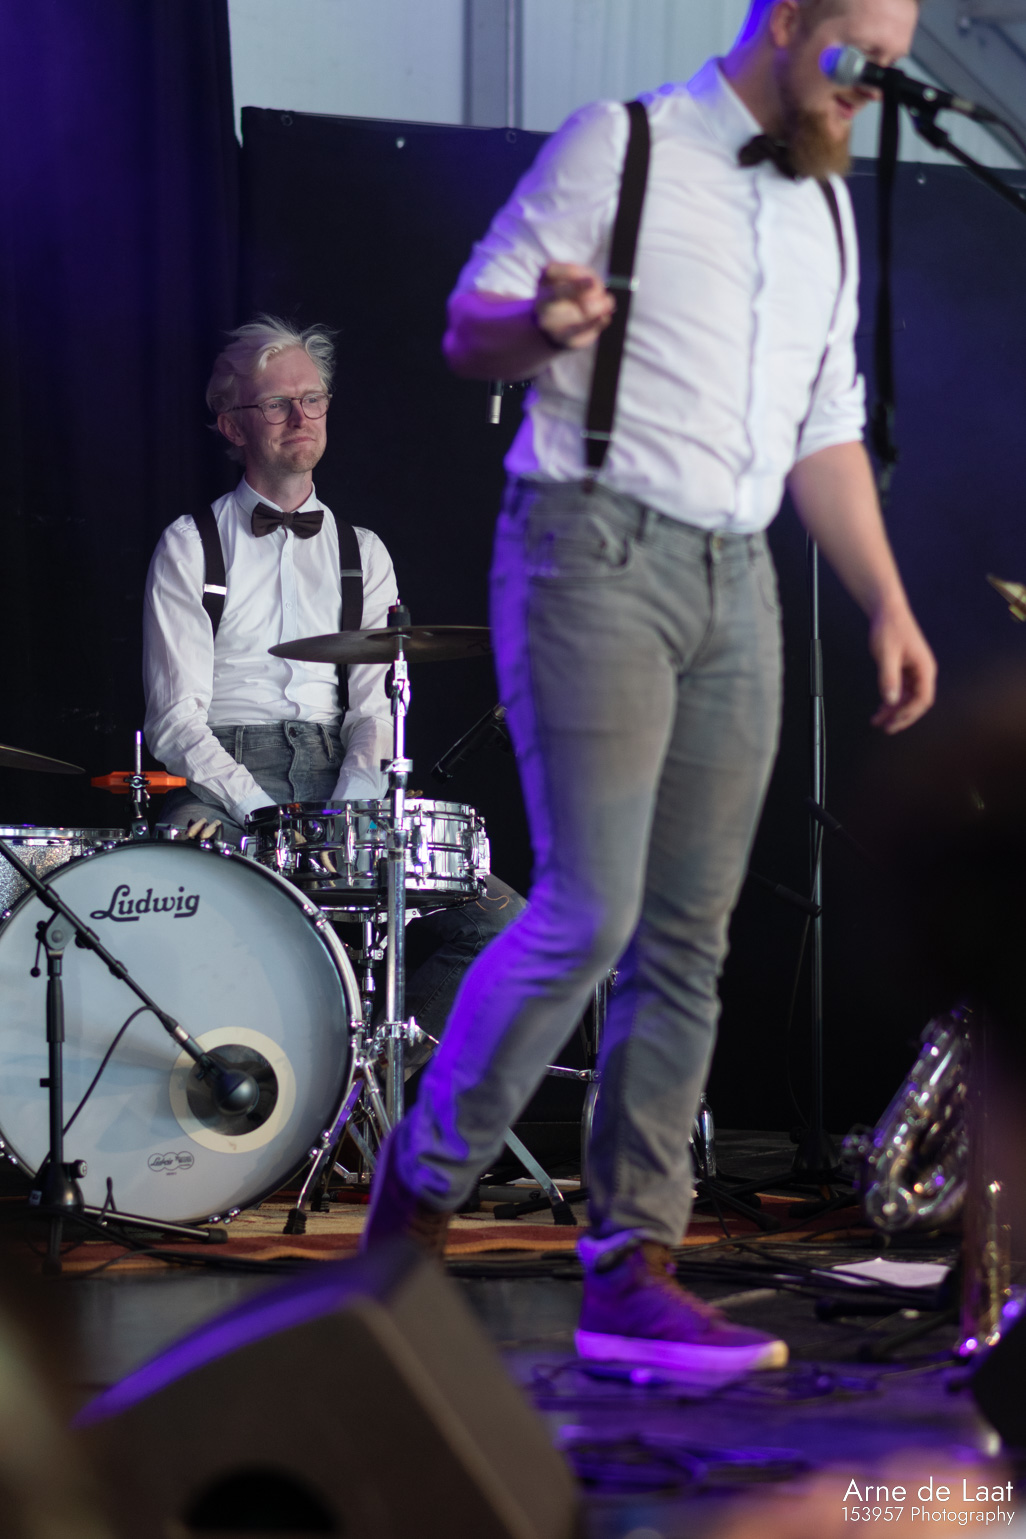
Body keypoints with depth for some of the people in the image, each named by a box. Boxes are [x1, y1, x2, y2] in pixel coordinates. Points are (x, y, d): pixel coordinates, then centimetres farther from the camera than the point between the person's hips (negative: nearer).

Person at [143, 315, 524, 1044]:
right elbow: (176, 719, -2)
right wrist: (261, 813, -18)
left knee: (501, 921, -18)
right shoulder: (191, 546, 7)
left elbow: (378, 703, 8)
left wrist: (348, 812, -12)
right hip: (225, 775, -3)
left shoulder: (362, 553, 19)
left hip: (339, 774, 4)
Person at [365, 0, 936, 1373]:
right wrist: (543, 324, -26)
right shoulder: (619, 148, -2)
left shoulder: (827, 213, 18)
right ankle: (424, 1182, 5)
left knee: (688, 938, 2)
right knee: (589, 911, -14)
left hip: (734, 585, 7)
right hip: (593, 551, -7)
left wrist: (888, 605, 13)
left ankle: (632, 1270, 5)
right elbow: (466, 329, -3)